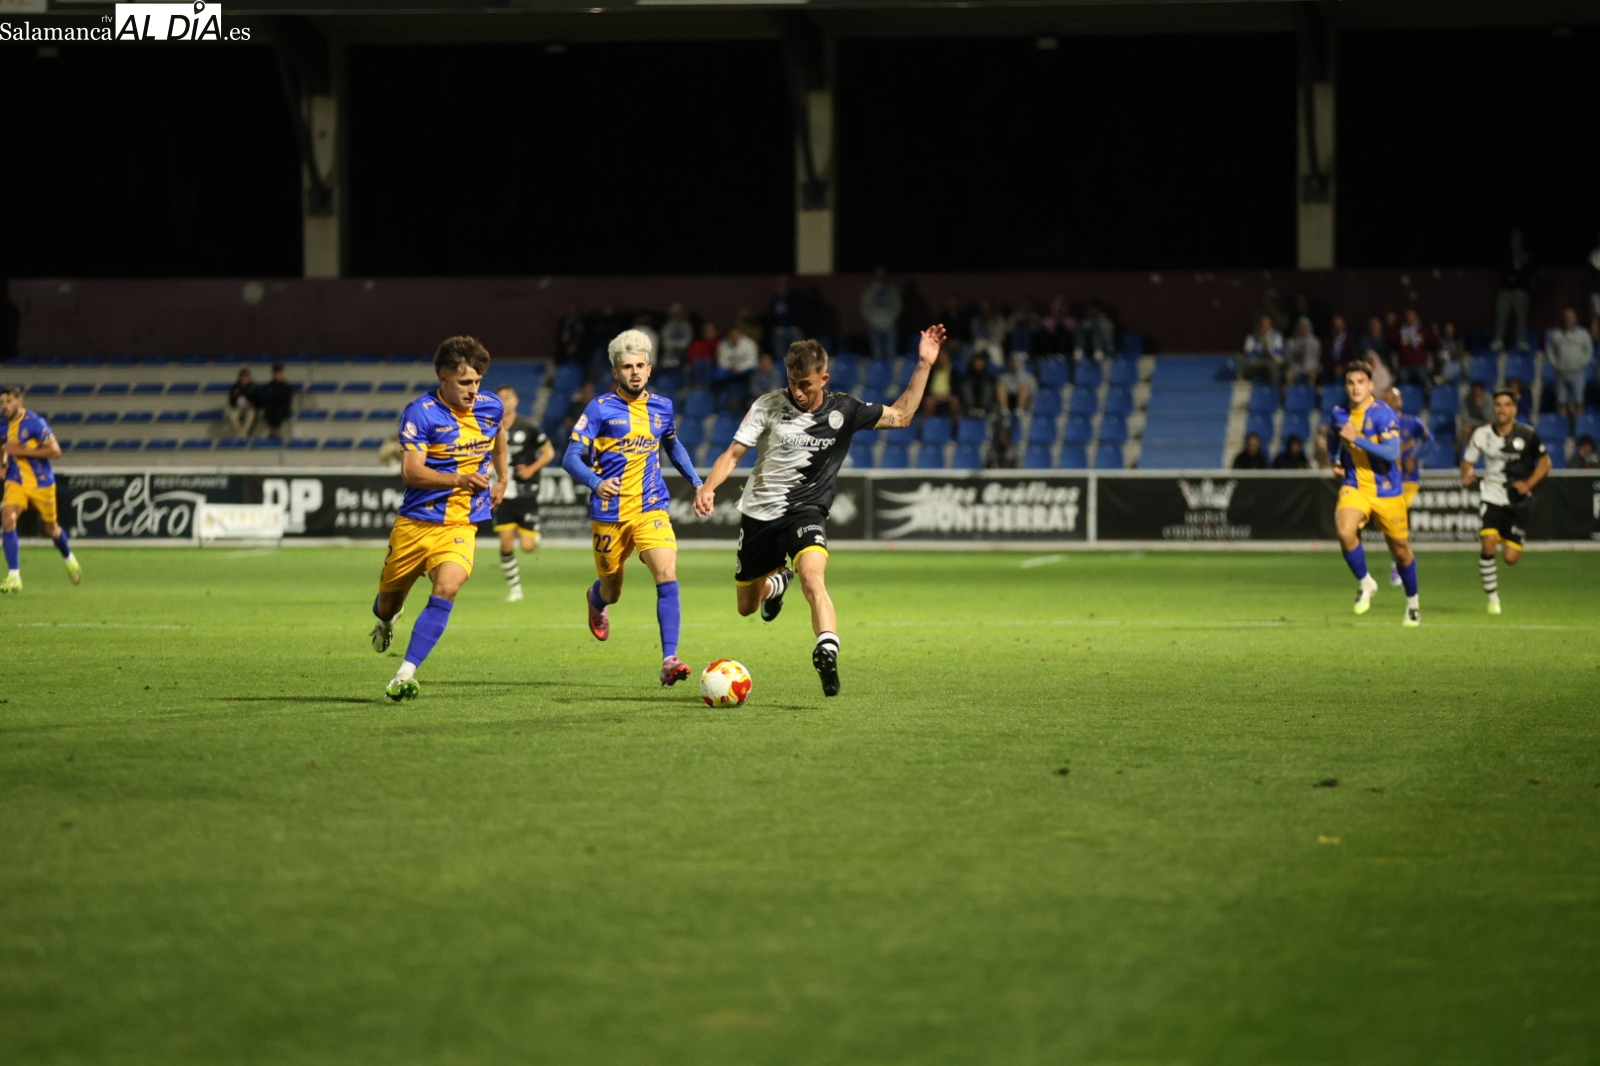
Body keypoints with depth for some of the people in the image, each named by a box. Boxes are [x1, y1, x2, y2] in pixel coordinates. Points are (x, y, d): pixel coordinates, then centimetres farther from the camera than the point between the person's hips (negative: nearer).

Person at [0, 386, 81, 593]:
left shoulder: (34, 423, -19)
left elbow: (55, 451, -23)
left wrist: (21, 450, -26)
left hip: (41, 483, -4)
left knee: (51, 528, 13)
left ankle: (70, 560, 47)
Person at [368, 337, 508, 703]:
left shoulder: (491, 407, 1)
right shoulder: (420, 412, -15)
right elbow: (411, 471, -23)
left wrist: (502, 480, 33)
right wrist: (459, 480, -36)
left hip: (461, 524, 2)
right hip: (416, 521, -2)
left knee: (447, 588, -25)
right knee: (390, 596, 14)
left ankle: (406, 673, -24)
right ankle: (386, 621, 55)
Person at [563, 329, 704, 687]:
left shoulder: (662, 407, 6)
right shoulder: (601, 408, -8)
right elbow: (571, 458, -13)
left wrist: (697, 482, 19)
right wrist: (596, 482, -32)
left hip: (651, 509, 2)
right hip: (609, 513, -2)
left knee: (667, 575, -21)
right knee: (612, 590, 13)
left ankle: (669, 660, -23)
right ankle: (596, 600, 54)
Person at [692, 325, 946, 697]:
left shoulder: (843, 410, -2)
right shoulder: (768, 407, -6)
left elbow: (900, 415, 6)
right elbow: (733, 454, -7)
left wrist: (924, 364, -2)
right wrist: (708, 488, -26)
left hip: (805, 511, -2)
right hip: (759, 512, 2)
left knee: (812, 576, -33)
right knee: (747, 607, 15)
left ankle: (828, 652, -46)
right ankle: (777, 582, 50)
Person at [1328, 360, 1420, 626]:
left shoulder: (1382, 413, -15)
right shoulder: (1339, 414, 2)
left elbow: (1392, 452, -26)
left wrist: (1357, 439, -29)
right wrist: (1336, 462, 11)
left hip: (1386, 491, -3)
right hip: (1353, 486, 3)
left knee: (1400, 549, 8)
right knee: (1345, 531, -25)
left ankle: (1412, 601, 32)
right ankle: (1364, 582, -1)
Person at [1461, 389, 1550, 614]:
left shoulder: (1527, 435, -5)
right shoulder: (1482, 434, -2)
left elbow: (1544, 462, 5)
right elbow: (1467, 461, 8)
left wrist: (1529, 484, -10)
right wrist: (1466, 476, -15)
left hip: (1518, 502, 0)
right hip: (1491, 498, 0)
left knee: (1511, 559, -3)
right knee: (1487, 546, -23)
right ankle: (1492, 597, -6)